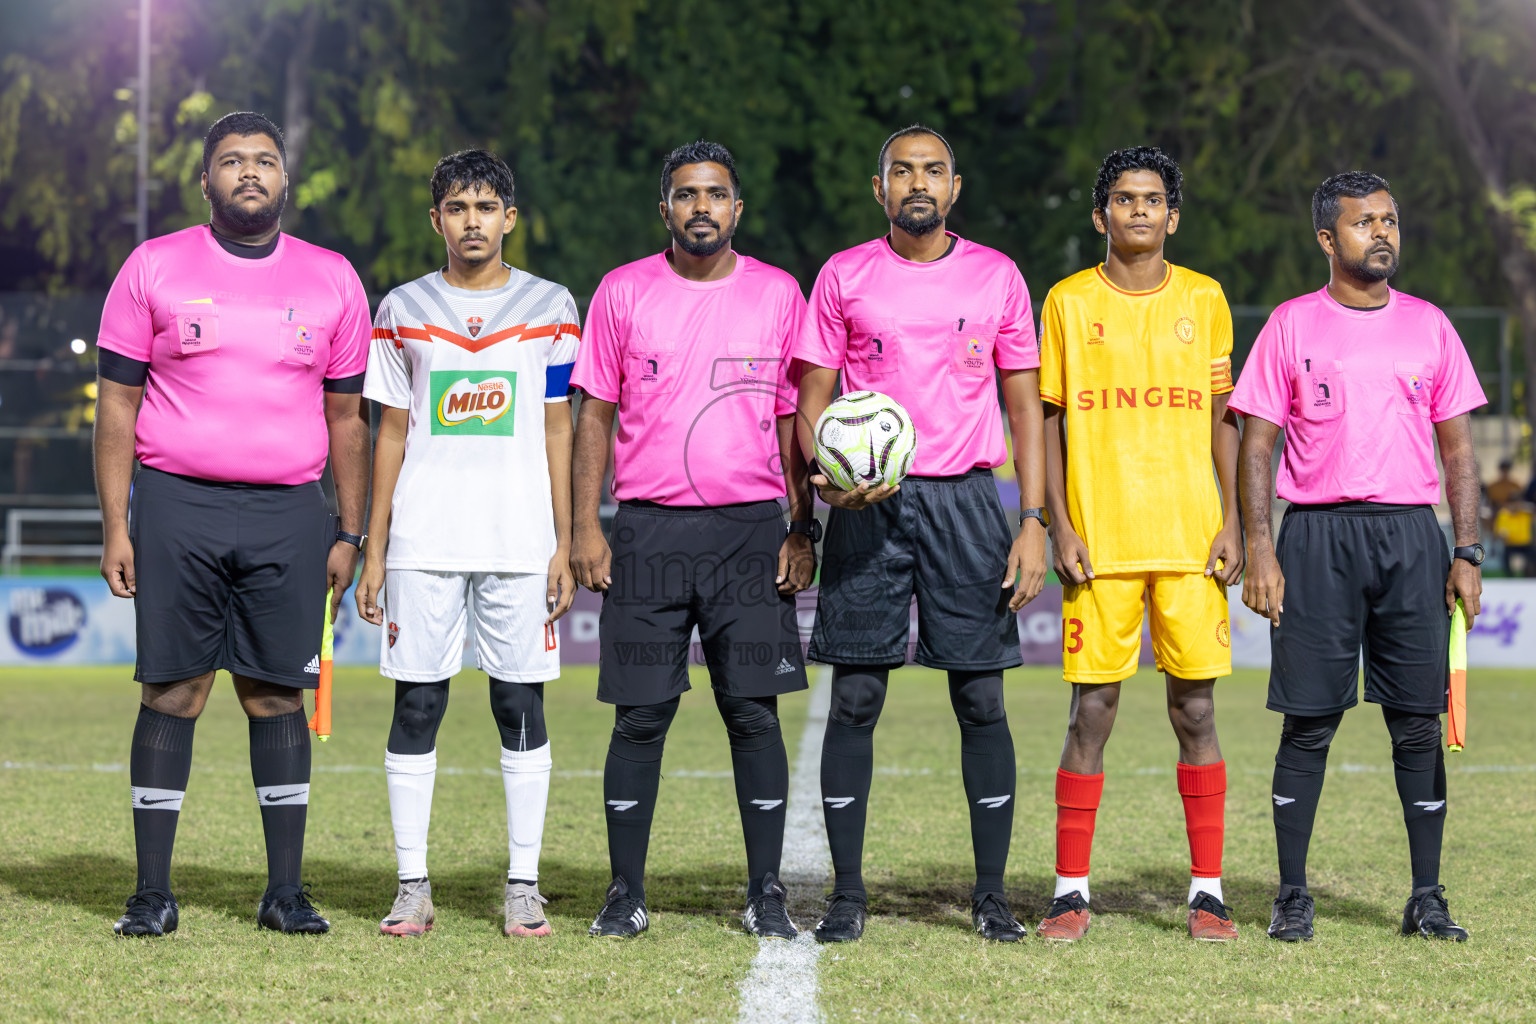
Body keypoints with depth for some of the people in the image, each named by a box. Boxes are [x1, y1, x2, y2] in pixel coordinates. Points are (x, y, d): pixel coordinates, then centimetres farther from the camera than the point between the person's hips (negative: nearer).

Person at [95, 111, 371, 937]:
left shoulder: (333, 281, 9)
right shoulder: (154, 269, 4)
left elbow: (346, 418, 13)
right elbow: (118, 403, 4)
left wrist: (350, 533, 7)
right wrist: (116, 527, -3)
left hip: (289, 512, 1)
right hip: (177, 504, -1)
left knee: (278, 695, 2)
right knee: (172, 692, -1)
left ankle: (285, 889, 8)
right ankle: (152, 891, 3)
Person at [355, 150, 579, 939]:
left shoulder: (550, 308, 6)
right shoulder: (403, 311, 9)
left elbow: (558, 432, 6)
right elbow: (392, 435, 10)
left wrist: (564, 545, 0)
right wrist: (374, 550, 5)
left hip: (519, 540, -1)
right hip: (423, 540, 1)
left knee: (521, 704, 0)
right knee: (416, 704, -1)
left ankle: (524, 885, 6)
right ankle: (412, 887, 5)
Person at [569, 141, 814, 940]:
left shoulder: (778, 295, 7)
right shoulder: (622, 293, 5)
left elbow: (795, 418, 9)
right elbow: (594, 415, 6)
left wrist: (803, 531, 3)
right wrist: (585, 527, -2)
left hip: (752, 528, 0)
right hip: (649, 530, 0)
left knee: (754, 711, -1)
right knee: (640, 716, 0)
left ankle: (766, 893, 6)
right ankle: (626, 894, 8)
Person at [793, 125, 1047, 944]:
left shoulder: (996, 276, 7)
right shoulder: (844, 277, 6)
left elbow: (1026, 407, 9)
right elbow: (811, 400, 7)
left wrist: (1033, 523, 0)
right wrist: (828, 473, -13)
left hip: (965, 499, 0)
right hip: (867, 505, 0)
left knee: (982, 699, -1)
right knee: (855, 698, -1)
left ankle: (991, 894, 7)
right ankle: (847, 892, 6)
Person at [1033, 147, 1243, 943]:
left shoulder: (1203, 300, 9)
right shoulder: (1069, 302, 5)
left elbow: (1223, 419, 12)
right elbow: (1049, 421, 6)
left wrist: (1232, 521, 2)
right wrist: (1058, 526, -4)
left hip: (1191, 537, 1)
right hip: (1098, 541, -1)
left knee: (1195, 708, 1)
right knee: (1092, 710, -2)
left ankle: (1207, 891, 6)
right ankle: (1071, 891, 5)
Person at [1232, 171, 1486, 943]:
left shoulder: (1428, 326, 11)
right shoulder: (1291, 325, 3)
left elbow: (1457, 447, 12)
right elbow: (1256, 445, 2)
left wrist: (1467, 553, 3)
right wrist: (1259, 551, -8)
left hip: (1412, 536, 2)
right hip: (1319, 537, -2)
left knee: (1419, 723, 2)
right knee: (1309, 721, -1)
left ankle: (1427, 897, 8)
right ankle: (1292, 896, 7)